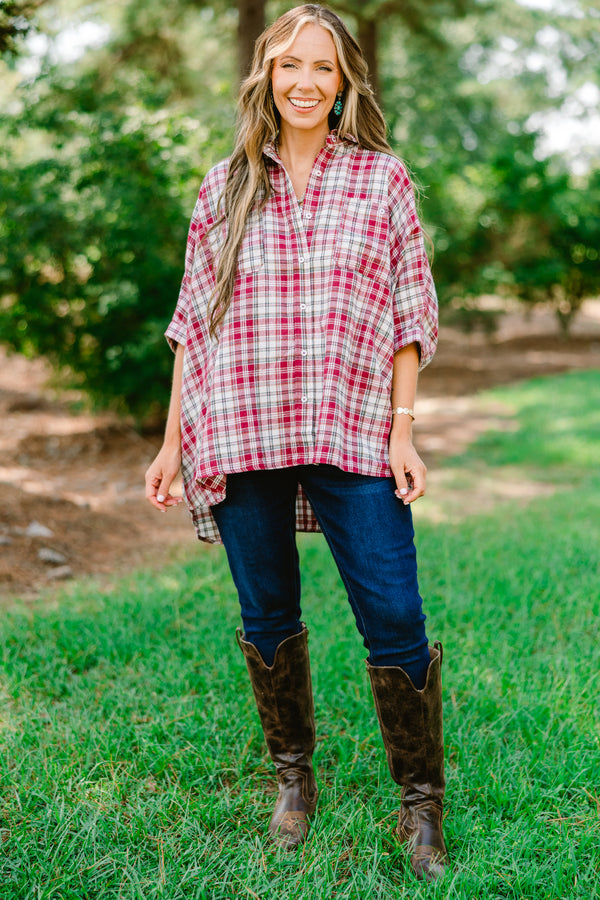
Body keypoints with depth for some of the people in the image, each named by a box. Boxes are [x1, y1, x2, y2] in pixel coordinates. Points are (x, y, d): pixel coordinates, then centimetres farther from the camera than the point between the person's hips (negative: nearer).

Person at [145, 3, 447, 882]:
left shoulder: (383, 178, 7)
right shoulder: (225, 186, 11)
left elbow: (410, 314, 5)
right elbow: (194, 320, 12)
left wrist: (404, 429, -3)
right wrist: (173, 440, 9)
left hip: (352, 434, -2)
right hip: (241, 436, 2)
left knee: (395, 620, -4)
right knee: (268, 618, 11)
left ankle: (421, 805, 14)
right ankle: (293, 776, 31)